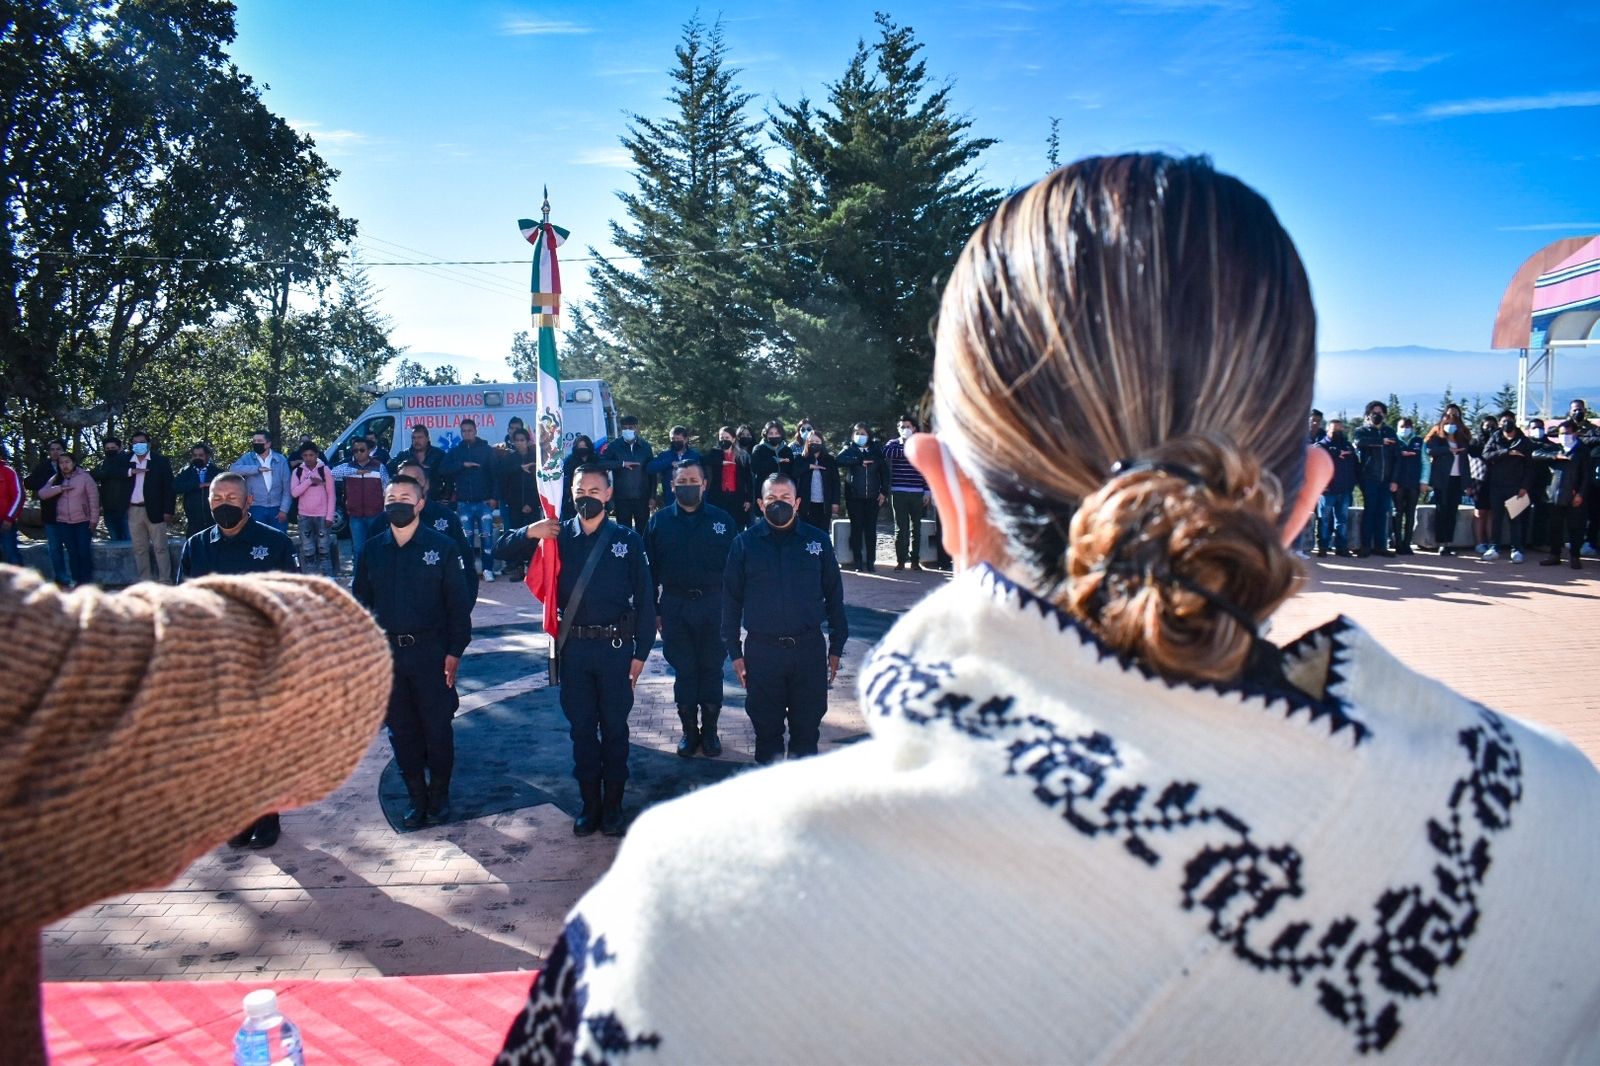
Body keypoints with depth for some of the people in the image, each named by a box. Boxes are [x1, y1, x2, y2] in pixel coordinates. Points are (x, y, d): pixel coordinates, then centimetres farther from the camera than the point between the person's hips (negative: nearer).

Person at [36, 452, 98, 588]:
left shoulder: (84, 476, -5)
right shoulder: (56, 479, 8)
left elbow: (93, 498, -6)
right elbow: (42, 494, -2)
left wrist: (94, 519, -9)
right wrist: (60, 488, -16)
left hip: (83, 521, -4)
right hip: (63, 522, 4)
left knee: (84, 551, -5)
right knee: (72, 553, 7)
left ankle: (86, 581, 1)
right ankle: (76, 580, 11)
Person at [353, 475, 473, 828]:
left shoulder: (442, 547, -4)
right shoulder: (370, 551, 6)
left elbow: (458, 603, -4)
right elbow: (360, 603, 11)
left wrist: (455, 651, -9)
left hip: (430, 651, -3)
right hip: (386, 653, 3)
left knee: (438, 728, 4)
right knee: (401, 731, 10)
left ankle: (439, 798, 20)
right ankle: (416, 797, 23)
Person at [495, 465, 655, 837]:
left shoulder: (628, 540, -1)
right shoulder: (558, 536, 6)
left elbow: (645, 599, -1)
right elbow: (505, 550, 6)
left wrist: (640, 652, -6)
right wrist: (528, 532, -15)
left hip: (615, 646, -2)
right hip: (573, 647, 2)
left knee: (614, 727, 7)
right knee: (581, 727, 10)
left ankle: (613, 805, 21)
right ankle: (589, 803, 24)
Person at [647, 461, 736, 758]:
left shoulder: (723, 520, 1)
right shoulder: (659, 521, 2)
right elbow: (650, 569, 4)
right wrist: (653, 610, 1)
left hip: (713, 605, 0)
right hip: (674, 606, 0)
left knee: (712, 669, 8)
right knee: (683, 670, 8)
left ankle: (710, 730, 20)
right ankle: (689, 730, 20)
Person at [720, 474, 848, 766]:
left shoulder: (818, 541, 1)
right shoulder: (744, 543, 0)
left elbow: (834, 595, 6)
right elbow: (731, 599, 4)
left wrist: (836, 647, 5)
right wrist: (734, 651, 2)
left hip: (810, 648, 0)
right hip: (761, 650, 0)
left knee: (807, 726, 10)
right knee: (766, 726, 10)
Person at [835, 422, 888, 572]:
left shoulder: (876, 451, 10)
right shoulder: (849, 450, 5)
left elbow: (884, 471, 11)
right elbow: (839, 460, -16)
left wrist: (884, 491, 2)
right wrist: (859, 461, -20)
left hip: (872, 496, 1)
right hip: (854, 496, -1)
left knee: (871, 529, 1)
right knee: (856, 528, 1)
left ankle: (871, 562, 7)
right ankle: (858, 563, 5)